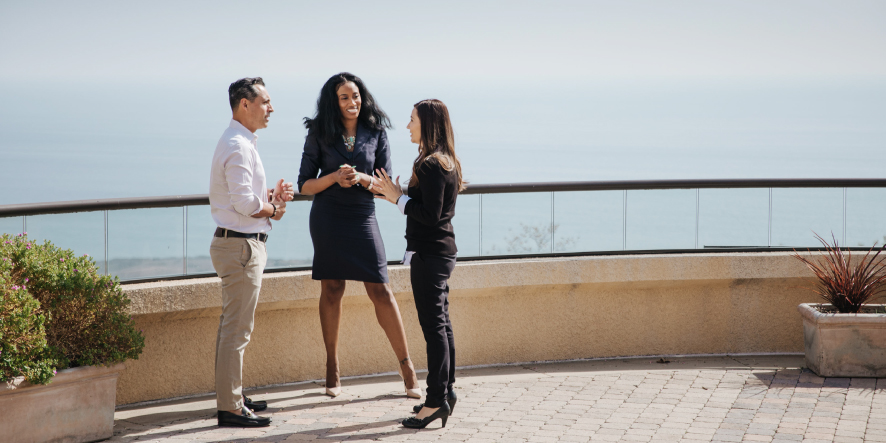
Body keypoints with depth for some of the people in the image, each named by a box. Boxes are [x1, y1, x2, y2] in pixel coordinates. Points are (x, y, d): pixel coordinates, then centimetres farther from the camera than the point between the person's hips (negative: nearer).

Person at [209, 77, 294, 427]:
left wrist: (270, 196, 6)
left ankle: (231, 396, 27)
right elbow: (245, 203, -24)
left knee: (232, 326, 17)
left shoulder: (240, 142, 17)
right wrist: (274, 209, -6)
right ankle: (230, 408, -6)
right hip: (241, 245, -11)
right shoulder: (238, 146, -17)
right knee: (237, 330, -8)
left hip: (239, 244, 11)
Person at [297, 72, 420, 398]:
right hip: (327, 218, 0)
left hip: (362, 216, 0)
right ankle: (333, 370, 14)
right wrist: (335, 177, -14)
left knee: (380, 290, -5)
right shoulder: (320, 134, 3)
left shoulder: (376, 133, 4)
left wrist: (361, 179, -17)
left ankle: (406, 366, 2)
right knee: (331, 290, 5)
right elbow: (305, 185, 3)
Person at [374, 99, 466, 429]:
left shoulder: (431, 165, -17)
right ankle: (445, 393, 20)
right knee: (440, 324, 14)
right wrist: (398, 196, 13)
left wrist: (398, 197, -13)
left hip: (429, 253, -10)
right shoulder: (446, 162, 13)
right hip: (442, 250, 10)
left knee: (433, 325, -8)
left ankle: (437, 400, -7)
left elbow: (430, 214, -22)